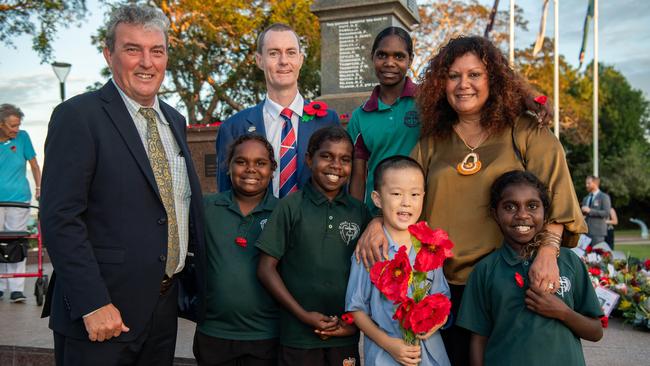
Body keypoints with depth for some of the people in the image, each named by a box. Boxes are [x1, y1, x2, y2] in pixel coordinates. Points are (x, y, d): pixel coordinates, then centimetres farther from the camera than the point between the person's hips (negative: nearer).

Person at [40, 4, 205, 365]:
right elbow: (59, 219, -16)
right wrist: (93, 304, -20)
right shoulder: (78, 116, -10)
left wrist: (198, 281, 10)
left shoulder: (175, 121, 12)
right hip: (99, 314, -6)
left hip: (163, 309, 7)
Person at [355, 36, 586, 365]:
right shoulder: (432, 142, 11)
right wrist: (377, 223, -10)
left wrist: (548, 251, -19)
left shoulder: (526, 133, 1)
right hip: (446, 284, 3)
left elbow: (555, 196, -5)